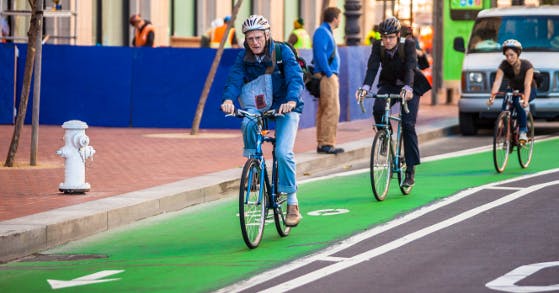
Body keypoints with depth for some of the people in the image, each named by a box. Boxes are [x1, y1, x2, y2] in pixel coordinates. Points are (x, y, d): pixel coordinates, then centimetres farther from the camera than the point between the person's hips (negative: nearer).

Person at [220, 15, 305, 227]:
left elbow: (295, 77, -29)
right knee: (248, 125, -32)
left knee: (283, 152, -20)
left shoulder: (283, 52, -16)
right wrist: (228, 99, -42)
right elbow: (235, 78, -19)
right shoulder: (244, 57, -7)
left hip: (285, 107, -3)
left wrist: (291, 100, -49)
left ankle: (292, 202, -10)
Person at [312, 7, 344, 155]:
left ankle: (322, 144, 13)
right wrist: (329, 73, -19)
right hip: (326, 76, -10)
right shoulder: (322, 32, -12)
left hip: (329, 76, 10)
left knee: (324, 111, 11)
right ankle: (327, 144, -12)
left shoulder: (326, 32, 19)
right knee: (331, 110, -11)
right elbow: (320, 54, -21)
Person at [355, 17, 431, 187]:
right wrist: (365, 87, -44)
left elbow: (410, 68, -34)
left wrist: (408, 88, -52)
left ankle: (410, 172, -8)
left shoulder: (408, 45, -23)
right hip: (389, 84, 2)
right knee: (378, 109, -28)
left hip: (410, 86, -2)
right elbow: (372, 68, -26)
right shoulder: (378, 46, -15)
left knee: (408, 125, -12)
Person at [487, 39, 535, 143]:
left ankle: (523, 131, -22)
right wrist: (492, 96, -49)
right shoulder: (504, 65, -20)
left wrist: (525, 100, -54)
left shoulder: (527, 65, -27)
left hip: (529, 91, -3)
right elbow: (497, 81, -32)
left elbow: (527, 84, -37)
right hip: (513, 90, 4)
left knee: (519, 103, -34)